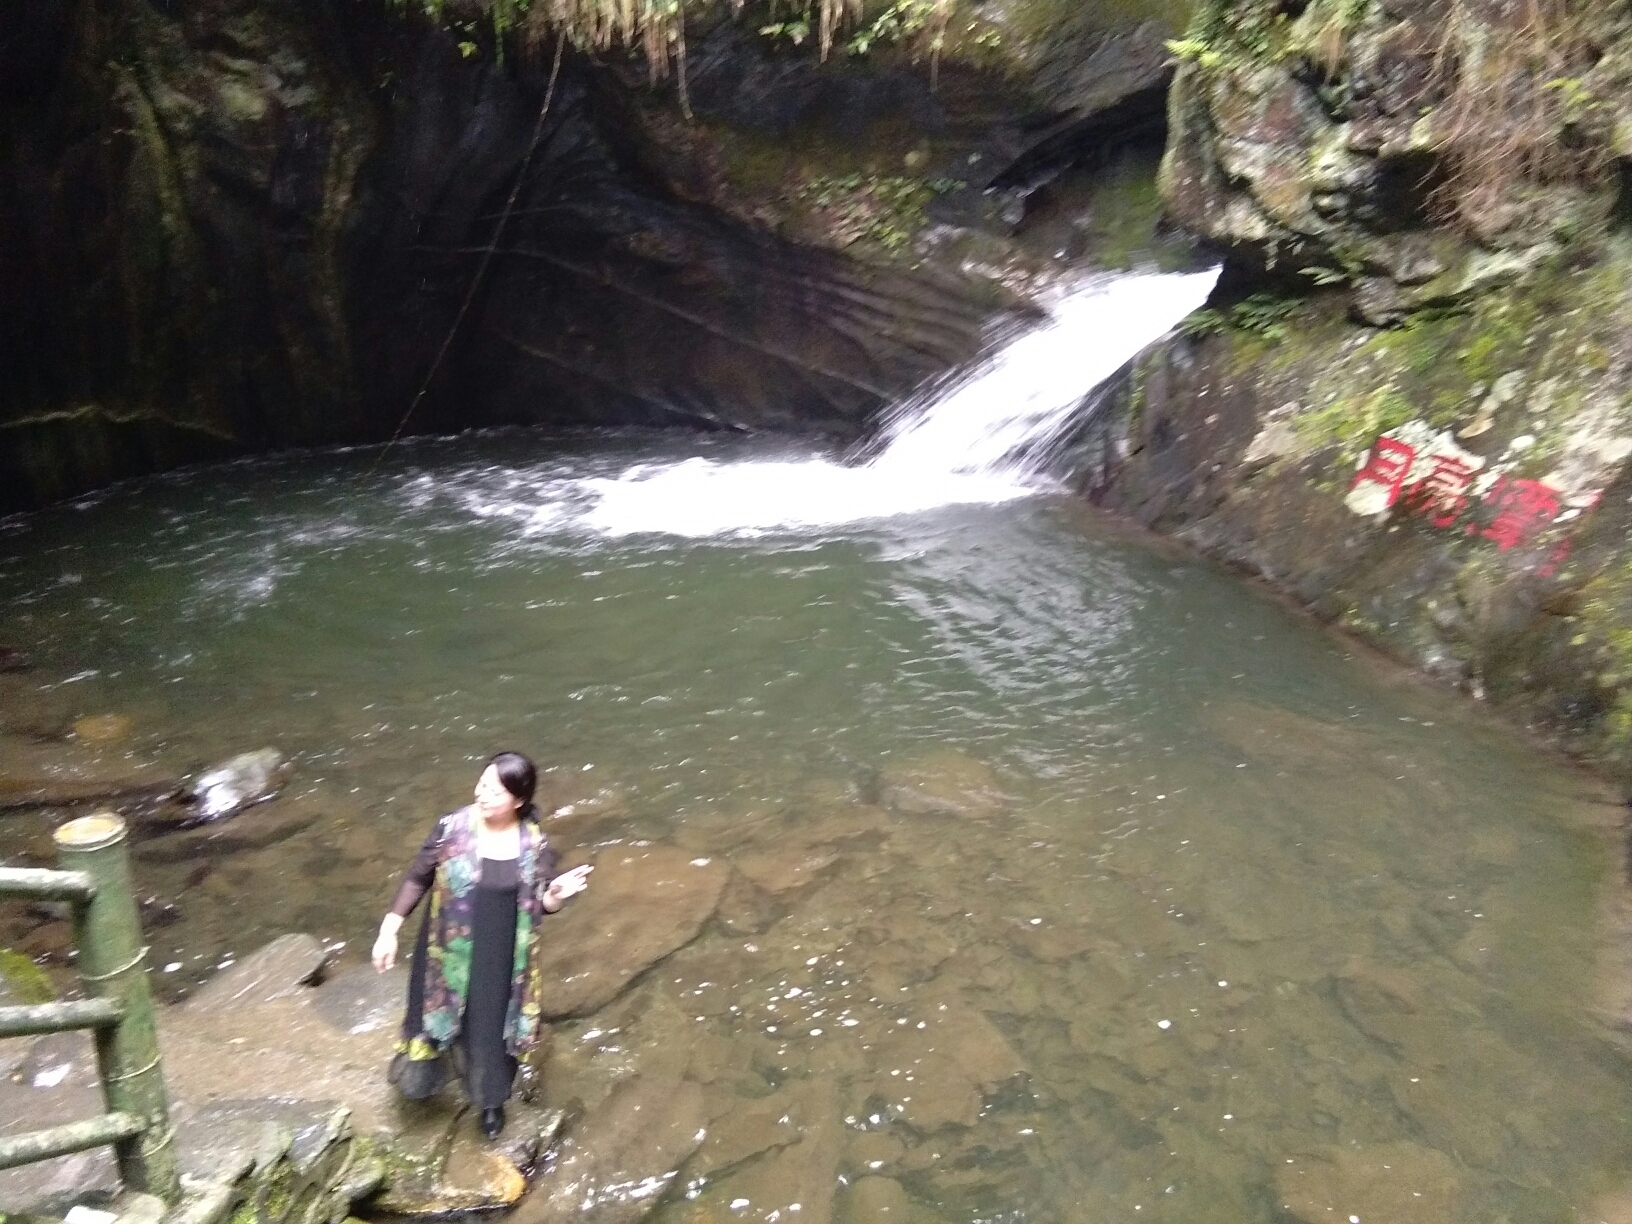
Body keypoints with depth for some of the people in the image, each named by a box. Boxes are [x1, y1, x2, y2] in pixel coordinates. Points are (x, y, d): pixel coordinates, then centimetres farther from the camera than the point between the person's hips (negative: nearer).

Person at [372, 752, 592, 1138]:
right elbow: (417, 879, -5)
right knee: (435, 1016, 20)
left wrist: (556, 894, -26)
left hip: (501, 959, 0)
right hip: (449, 952, 0)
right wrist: (389, 929, -6)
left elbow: (540, 904, -4)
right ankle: (421, 1075, 54)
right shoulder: (452, 828, -17)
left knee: (493, 1029, 18)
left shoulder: (535, 844, -15)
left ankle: (491, 1100, 47)